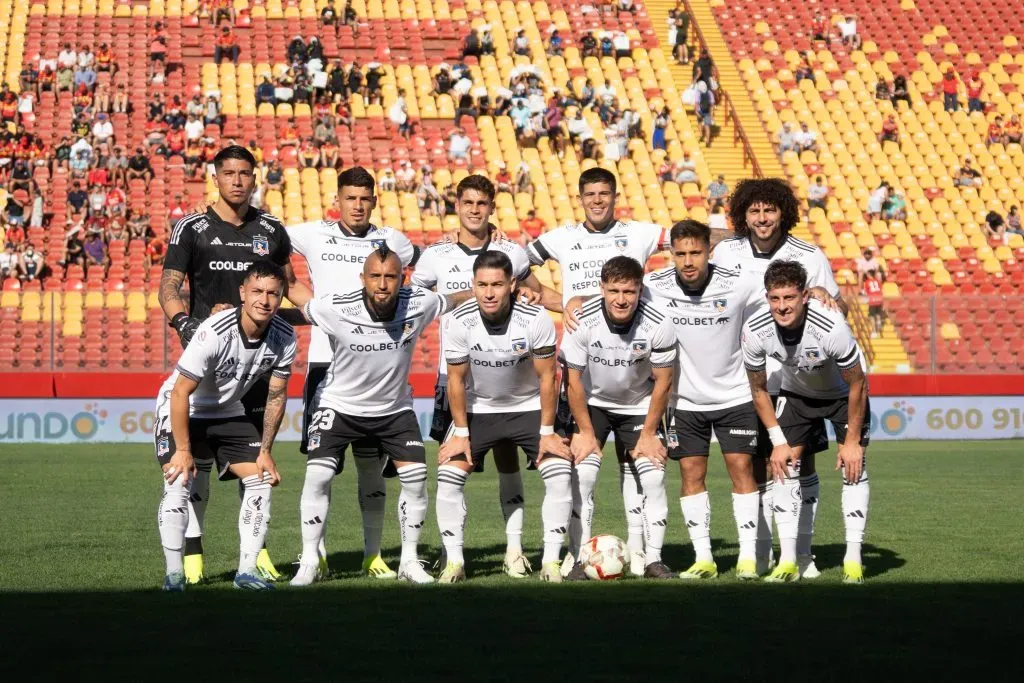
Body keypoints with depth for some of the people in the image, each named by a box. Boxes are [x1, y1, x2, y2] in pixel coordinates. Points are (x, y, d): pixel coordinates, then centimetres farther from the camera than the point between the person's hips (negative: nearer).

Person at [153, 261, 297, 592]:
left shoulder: (284, 337, -15)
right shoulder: (215, 332, -32)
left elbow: (276, 396, -2)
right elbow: (181, 392, -26)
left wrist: (265, 451, -2)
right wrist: (183, 449, -24)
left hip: (229, 413, 6)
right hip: (181, 411, -6)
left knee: (261, 480, -5)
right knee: (179, 481, -22)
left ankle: (247, 570, 0)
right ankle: (174, 572, -15)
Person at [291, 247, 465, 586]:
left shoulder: (419, 303, -19)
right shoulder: (335, 309, -26)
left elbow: (456, 301, 0)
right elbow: (298, 310, -8)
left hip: (394, 408, 2)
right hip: (339, 404, -2)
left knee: (415, 477, -7)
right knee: (318, 475, -16)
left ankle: (409, 560, 10)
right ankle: (309, 562, -2)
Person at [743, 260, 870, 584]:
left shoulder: (831, 327, -38)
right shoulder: (755, 331, -28)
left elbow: (857, 384, -22)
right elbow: (759, 390, -9)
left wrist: (852, 440, -16)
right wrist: (778, 442, -10)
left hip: (844, 395, -3)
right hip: (795, 394, 3)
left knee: (853, 466, -12)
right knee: (785, 466, -8)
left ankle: (853, 560, -7)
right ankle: (788, 561, -4)